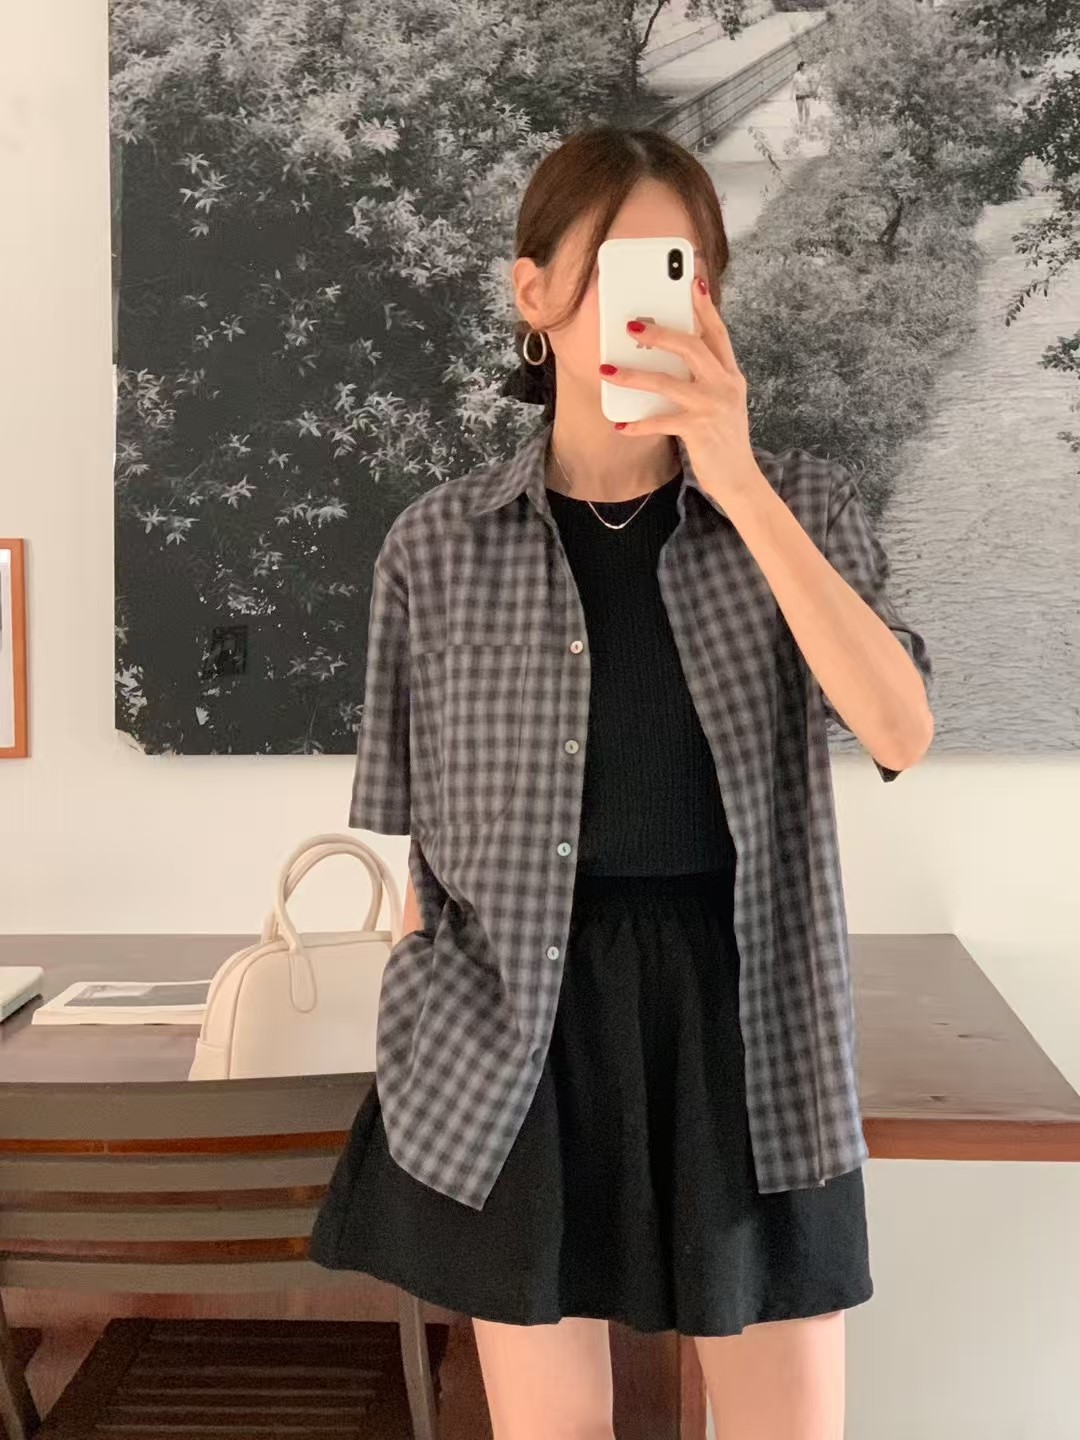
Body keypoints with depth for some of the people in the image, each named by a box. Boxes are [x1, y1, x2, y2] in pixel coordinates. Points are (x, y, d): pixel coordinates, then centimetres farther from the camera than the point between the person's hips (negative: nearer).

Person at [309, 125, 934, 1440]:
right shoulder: (440, 542, -3)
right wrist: (404, 1058, 5)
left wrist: (738, 484, -24)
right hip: (521, 1039, 0)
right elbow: (416, 845, 3)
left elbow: (900, 732, -18)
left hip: (743, 1020, 1)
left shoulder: (802, 505, -1)